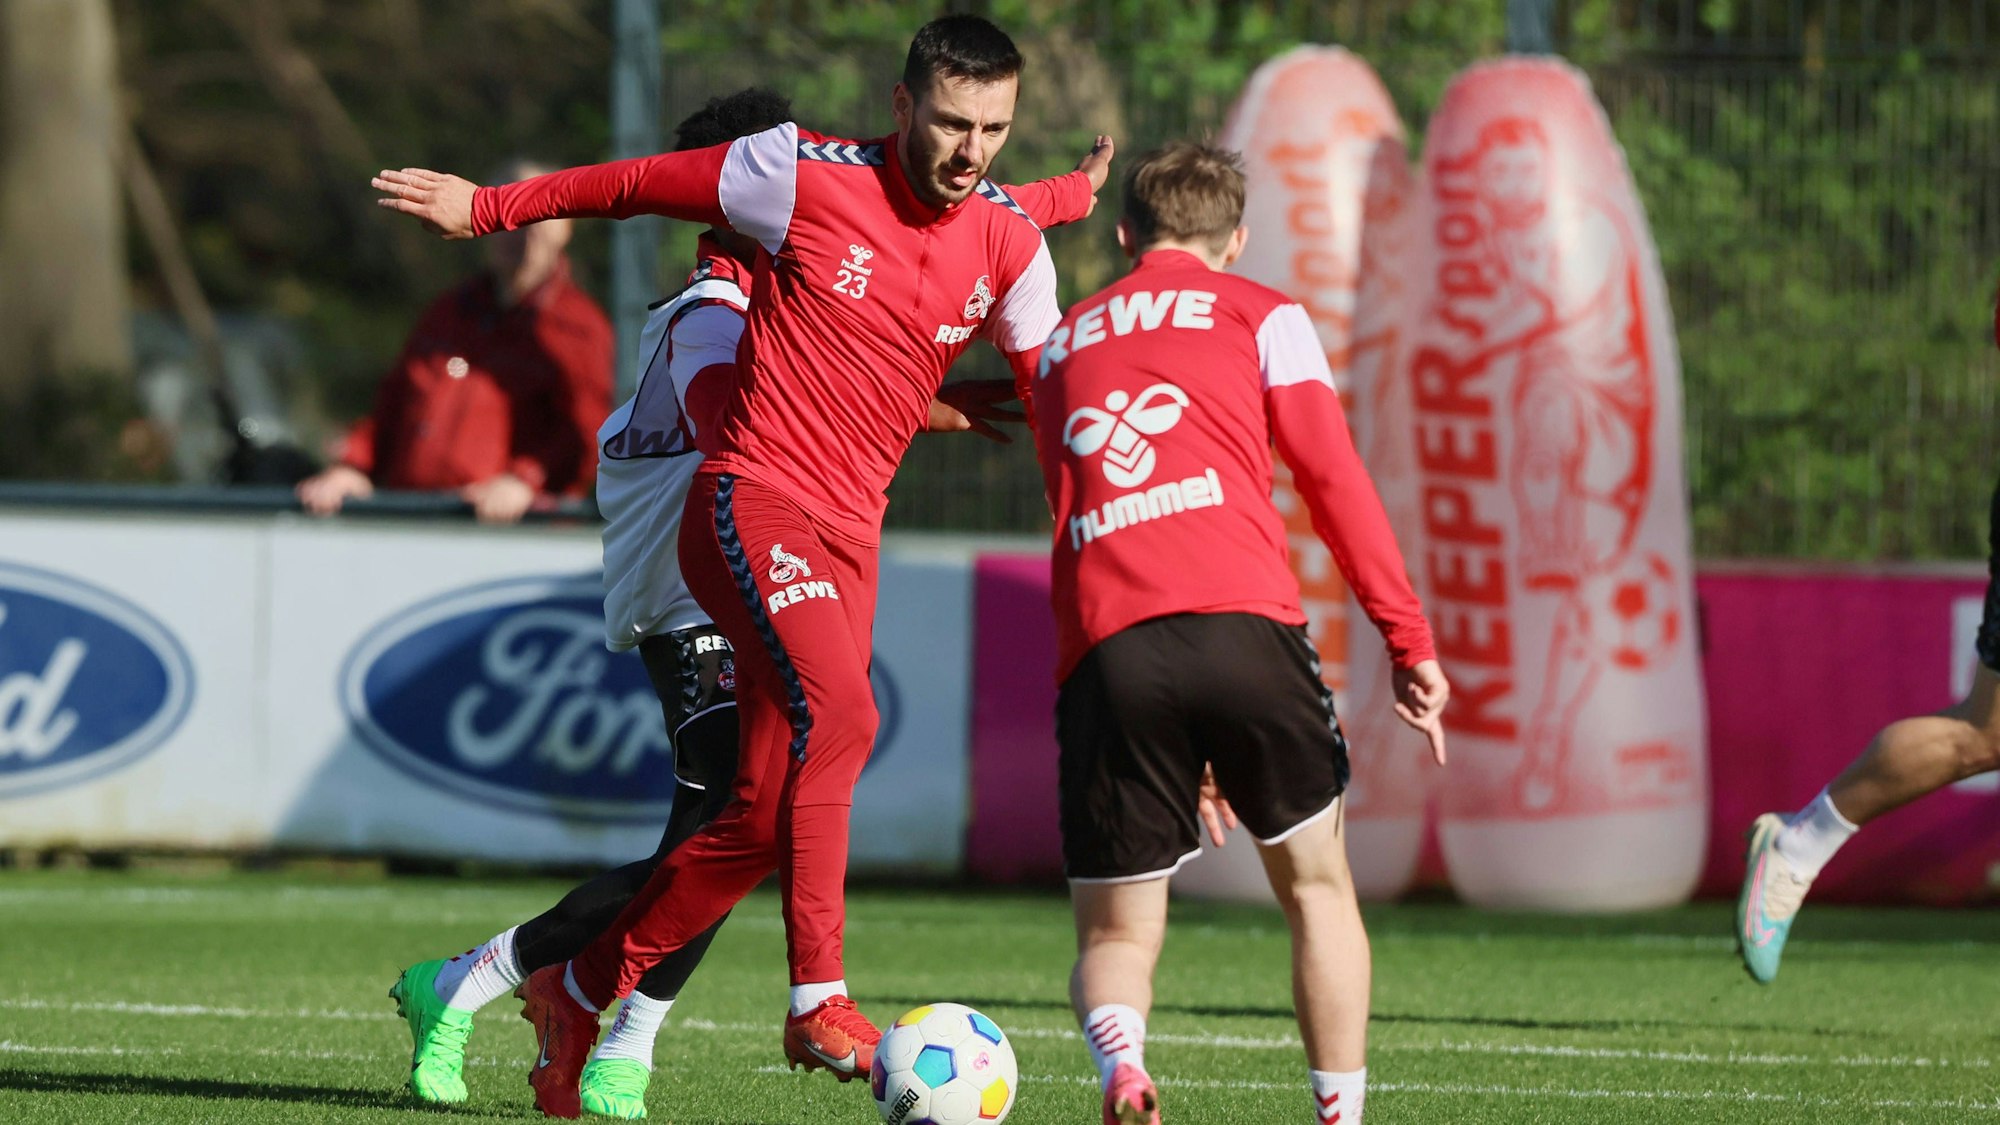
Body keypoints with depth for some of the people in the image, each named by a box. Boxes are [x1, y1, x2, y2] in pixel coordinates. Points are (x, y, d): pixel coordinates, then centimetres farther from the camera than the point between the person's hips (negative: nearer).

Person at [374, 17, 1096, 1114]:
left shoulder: (1009, 244, 4)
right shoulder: (810, 177, -8)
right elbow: (639, 184, 5)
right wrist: (490, 206, 11)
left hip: (849, 535, 6)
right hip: (753, 500, -5)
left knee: (762, 814, 3)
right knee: (835, 710, -30)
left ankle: (577, 992, 20)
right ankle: (819, 1001, -31)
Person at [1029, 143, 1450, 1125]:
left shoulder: (1060, 348, 30)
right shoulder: (1258, 315, 17)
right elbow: (1334, 481, 5)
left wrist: (1178, 748, 37)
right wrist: (1410, 644, 6)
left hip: (1102, 650, 2)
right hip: (1241, 624, -2)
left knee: (1115, 932, 8)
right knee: (1315, 886, 17)